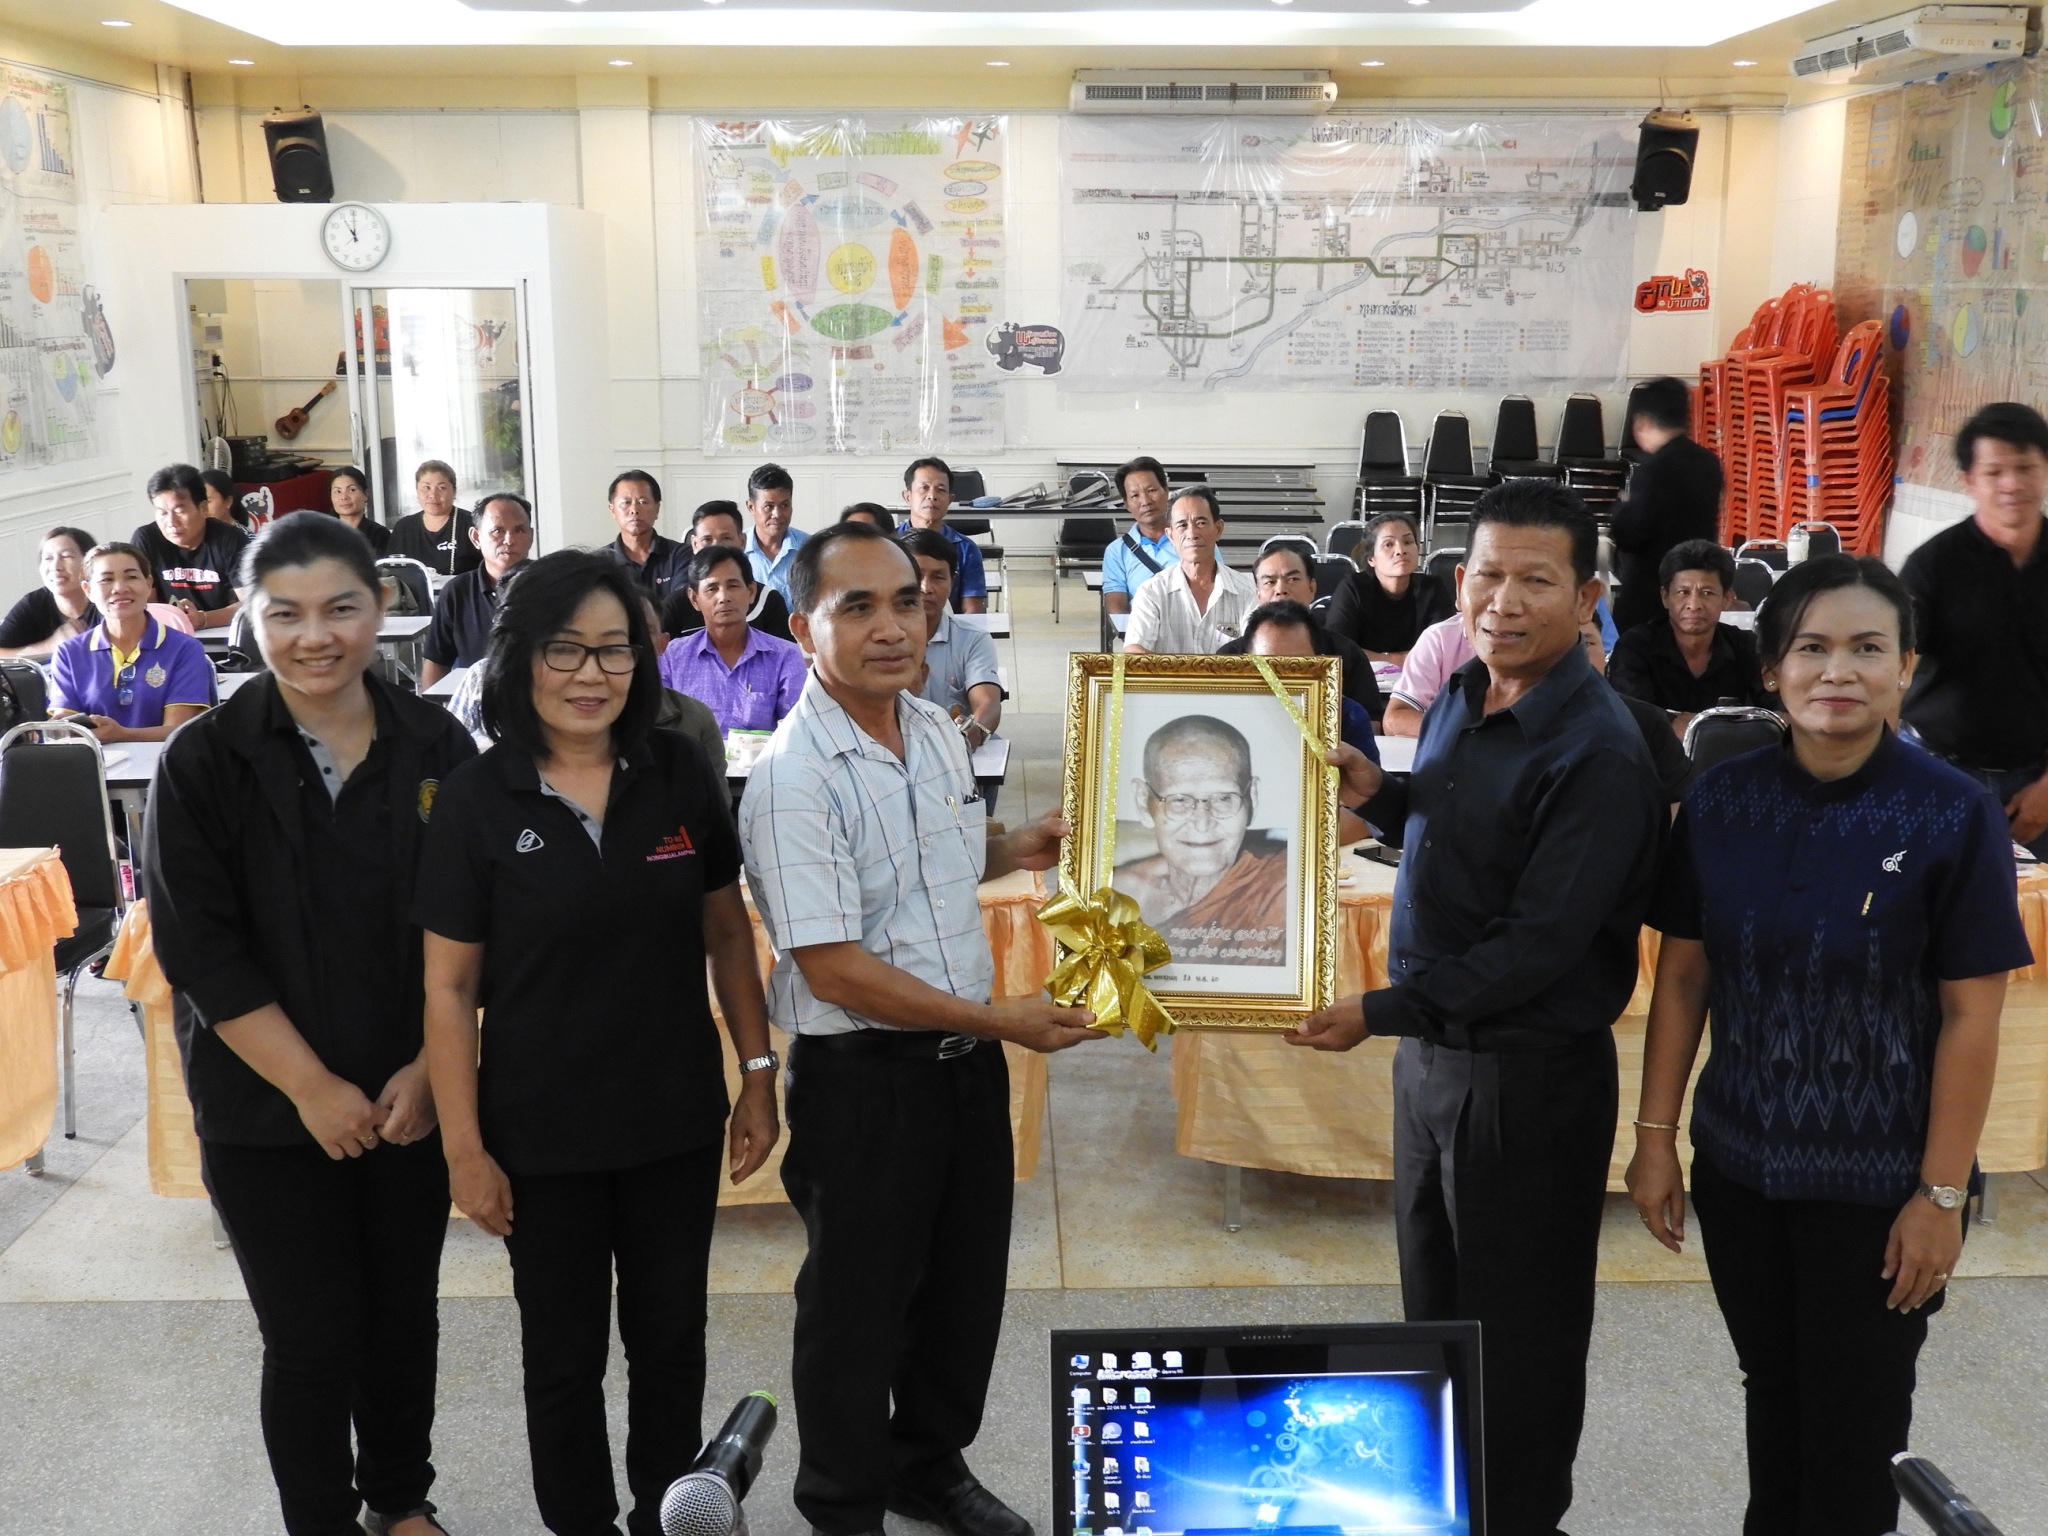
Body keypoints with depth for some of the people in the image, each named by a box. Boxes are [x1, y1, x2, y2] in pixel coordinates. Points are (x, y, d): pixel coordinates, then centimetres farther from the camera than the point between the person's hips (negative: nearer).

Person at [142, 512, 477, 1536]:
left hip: (409, 1099, 2)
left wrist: (428, 1069, -9)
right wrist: (313, 1086, -14)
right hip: (267, 1108, -2)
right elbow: (200, 950, -11)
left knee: (405, 1311, 16)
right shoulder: (204, 761, -9)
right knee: (311, 1338, 6)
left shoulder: (437, 748, -3)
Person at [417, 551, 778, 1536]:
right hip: (542, 1135, -2)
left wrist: (758, 1075, 3)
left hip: (677, 1122, 2)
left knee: (670, 1341, 16)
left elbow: (727, 934, 5)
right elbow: (449, 985, -7)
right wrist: (464, 1148, -8)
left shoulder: (682, 774, -5)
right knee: (564, 1356, 14)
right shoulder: (474, 801, -10)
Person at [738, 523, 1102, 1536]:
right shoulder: (793, 778, -21)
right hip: (863, 1073, -7)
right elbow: (832, 968, -24)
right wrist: (999, 1021, -21)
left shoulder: (938, 732, 4)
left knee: (966, 1285, 21)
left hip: (966, 1056, 7)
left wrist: (1008, 853, 2)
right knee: (860, 1305, 11)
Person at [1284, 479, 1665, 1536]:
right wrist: (1379, 796, 0)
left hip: (1529, 1076, -8)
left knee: (1518, 1334, 9)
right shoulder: (1458, 699, 5)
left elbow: (1540, 943, -24)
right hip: (1432, 1050, 8)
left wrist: (1381, 1010, -22)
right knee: (1433, 1310, 21)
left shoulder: (1597, 752, -21)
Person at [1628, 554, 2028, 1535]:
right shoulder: (1720, 801, -4)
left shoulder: (1954, 817, -13)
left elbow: (1971, 1017, -11)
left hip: (1876, 1183, -3)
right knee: (1771, 1390, 20)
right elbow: (1682, 976, 1)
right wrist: (1655, 1137, 1)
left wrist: (1942, 1195, -10)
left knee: (1854, 1422, 12)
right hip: (1738, 1163, 3)